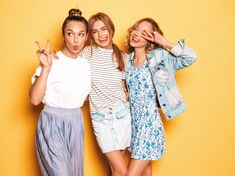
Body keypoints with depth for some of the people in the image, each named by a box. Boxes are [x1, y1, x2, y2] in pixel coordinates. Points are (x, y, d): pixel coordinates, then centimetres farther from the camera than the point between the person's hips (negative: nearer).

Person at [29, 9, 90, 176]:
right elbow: (35, 99, -21)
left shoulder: (86, 64, 6)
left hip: (76, 122, 6)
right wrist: (46, 67, -27)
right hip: (52, 123, -6)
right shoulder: (51, 61, -13)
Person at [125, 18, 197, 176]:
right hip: (132, 121, 6)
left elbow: (191, 57, -17)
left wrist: (164, 42, -18)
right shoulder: (127, 59, 7)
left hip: (149, 122, -6)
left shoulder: (158, 56, -9)